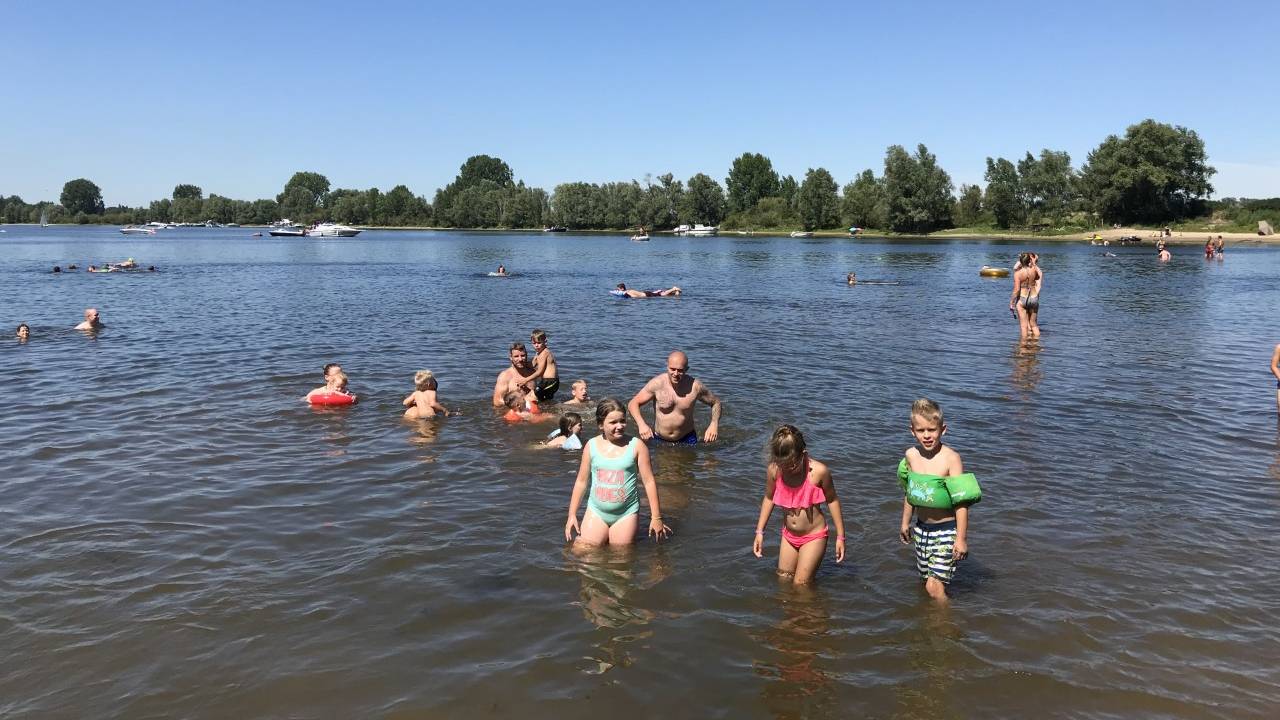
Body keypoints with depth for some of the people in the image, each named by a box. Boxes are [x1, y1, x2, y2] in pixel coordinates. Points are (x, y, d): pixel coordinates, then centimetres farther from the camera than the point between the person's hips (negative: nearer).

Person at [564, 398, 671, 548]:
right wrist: (572, 515, 5)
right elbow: (581, 481, 7)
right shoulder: (591, 446, 0)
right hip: (596, 512, 2)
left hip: (626, 514, -2)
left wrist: (656, 517, -5)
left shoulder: (636, 446, -7)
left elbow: (649, 481, -4)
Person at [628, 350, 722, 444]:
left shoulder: (695, 386, -13)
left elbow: (716, 402, 3)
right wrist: (642, 424, -27)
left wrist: (714, 424, -15)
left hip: (686, 440, 0)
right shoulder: (657, 383, -16)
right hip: (659, 440, 0)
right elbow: (633, 404, -10)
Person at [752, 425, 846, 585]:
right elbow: (769, 498, 2)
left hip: (814, 537, -4)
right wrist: (759, 532, 2)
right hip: (788, 535, 4)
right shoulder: (773, 470, -17)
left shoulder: (819, 471, -25)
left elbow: (832, 500, -9)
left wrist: (840, 537, -6)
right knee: (783, 580, 14)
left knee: (800, 584, 1)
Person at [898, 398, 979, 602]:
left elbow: (961, 501, -18)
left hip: (946, 529, -6)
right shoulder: (911, 455, -1)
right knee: (926, 580, 17)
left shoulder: (951, 458, -19)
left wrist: (961, 538, -18)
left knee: (934, 586, -10)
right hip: (921, 528, 6)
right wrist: (905, 523, 20)